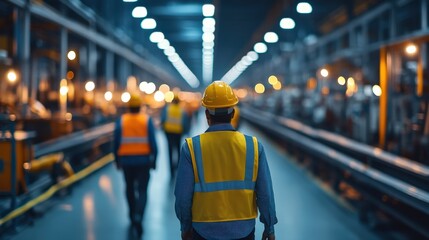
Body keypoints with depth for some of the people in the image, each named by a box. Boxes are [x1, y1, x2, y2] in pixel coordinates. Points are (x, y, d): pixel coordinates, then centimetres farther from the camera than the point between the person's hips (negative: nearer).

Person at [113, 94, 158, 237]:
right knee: (142, 190, 1)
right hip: (143, 161, -1)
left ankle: (132, 216, 31)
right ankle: (138, 217, -19)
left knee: (129, 188, 19)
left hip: (126, 160, 1)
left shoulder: (121, 121, -2)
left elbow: (116, 143, 0)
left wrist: (117, 160, 10)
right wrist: (154, 159, 3)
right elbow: (153, 142, -6)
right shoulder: (147, 120, -5)